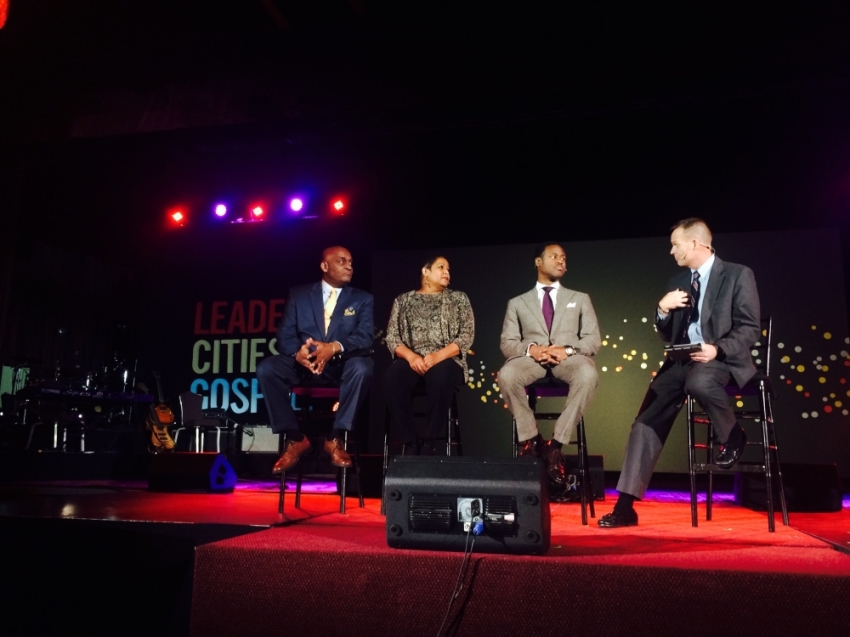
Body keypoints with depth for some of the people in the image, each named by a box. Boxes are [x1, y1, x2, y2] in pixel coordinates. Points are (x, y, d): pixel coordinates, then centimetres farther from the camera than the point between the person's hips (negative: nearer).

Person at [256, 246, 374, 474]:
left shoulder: (363, 299, 10)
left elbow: (365, 336, -7)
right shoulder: (298, 294, 11)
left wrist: (334, 348, -28)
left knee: (362, 367, -35)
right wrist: (297, 353, -24)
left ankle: (335, 439, -20)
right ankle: (296, 439, -13)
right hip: (304, 363, 1)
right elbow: (285, 334, 2)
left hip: (341, 364, -1)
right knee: (266, 368, -26)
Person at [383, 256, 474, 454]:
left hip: (446, 361, -1)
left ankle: (429, 444, -27)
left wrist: (438, 356, -15)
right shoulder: (403, 300, 16)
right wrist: (411, 356, -14)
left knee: (441, 376, -38)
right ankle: (409, 443, -24)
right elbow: (392, 337, 7)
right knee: (392, 377, -33)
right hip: (412, 360, 1)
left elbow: (467, 335, 2)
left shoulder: (458, 299, 14)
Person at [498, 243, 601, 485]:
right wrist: (530, 349, -14)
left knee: (588, 374, -36)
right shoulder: (517, 303, 21)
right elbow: (507, 343, 10)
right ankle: (531, 439, -16)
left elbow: (593, 339, 11)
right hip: (531, 357, 0)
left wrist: (568, 349, -12)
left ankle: (555, 444, -26)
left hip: (569, 357, 0)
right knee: (507, 374, -35)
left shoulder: (580, 299, 23)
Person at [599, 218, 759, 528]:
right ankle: (625, 506, -6)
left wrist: (718, 349, -23)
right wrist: (662, 309, -4)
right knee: (647, 421, -8)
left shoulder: (738, 275, 0)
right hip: (682, 360, 5)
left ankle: (733, 437, -7)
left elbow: (750, 328, -7)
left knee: (699, 381, -40)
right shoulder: (678, 282, 17)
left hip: (722, 359, -5)